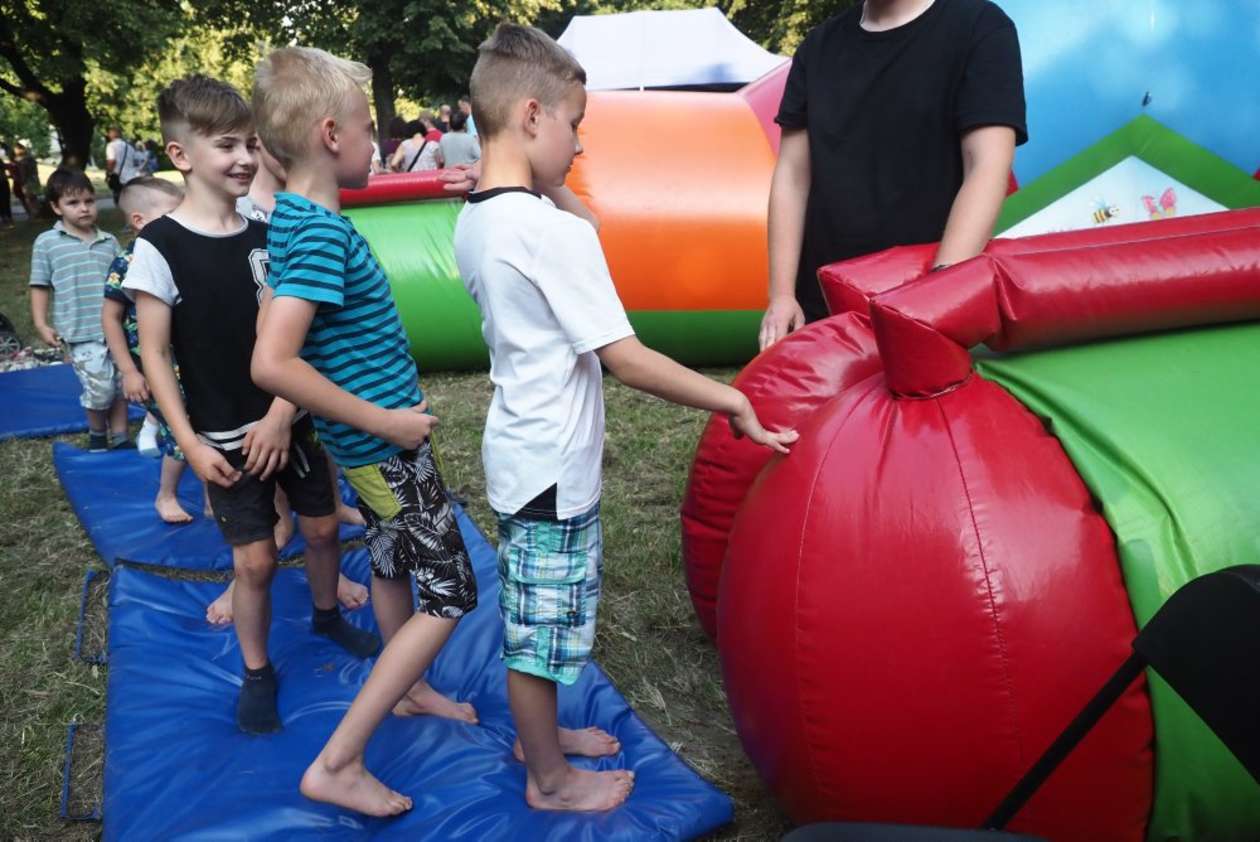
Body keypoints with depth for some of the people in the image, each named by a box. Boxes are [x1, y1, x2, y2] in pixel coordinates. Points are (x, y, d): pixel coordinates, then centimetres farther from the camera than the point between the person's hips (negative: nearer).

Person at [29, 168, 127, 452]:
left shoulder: (109, 241, 8)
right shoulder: (46, 243, -1)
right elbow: (40, 286, 2)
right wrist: (41, 324, -3)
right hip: (81, 333, -4)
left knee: (120, 385, 9)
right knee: (100, 389, -7)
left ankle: (120, 438, 24)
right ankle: (97, 433, 21)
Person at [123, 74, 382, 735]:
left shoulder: (267, 237, -1)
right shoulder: (158, 247, -13)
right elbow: (154, 354, -10)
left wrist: (281, 414, -11)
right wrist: (189, 443, -12)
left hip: (288, 421, 4)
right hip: (224, 437, -4)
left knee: (322, 527, 15)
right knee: (254, 559, 2)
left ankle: (327, 616, 43)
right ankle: (256, 672, 24)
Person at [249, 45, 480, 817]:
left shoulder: (290, 215, 4)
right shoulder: (324, 232, -26)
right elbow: (271, 363, -34)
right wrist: (385, 422, -25)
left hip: (368, 437, 10)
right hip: (386, 444, -9)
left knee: (393, 563, 25)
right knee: (450, 595, 0)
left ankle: (410, 689, 48)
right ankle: (336, 765, 5)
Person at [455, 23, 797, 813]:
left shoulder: (475, 220, 4)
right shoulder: (551, 231, -24)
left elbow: (588, 221, 18)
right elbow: (627, 359, -24)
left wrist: (547, 180, 3)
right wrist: (729, 398, -15)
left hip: (525, 453, 9)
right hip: (552, 468, -9)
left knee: (536, 616, 25)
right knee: (543, 629, 9)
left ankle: (540, 733, 45)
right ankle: (551, 780, 29)